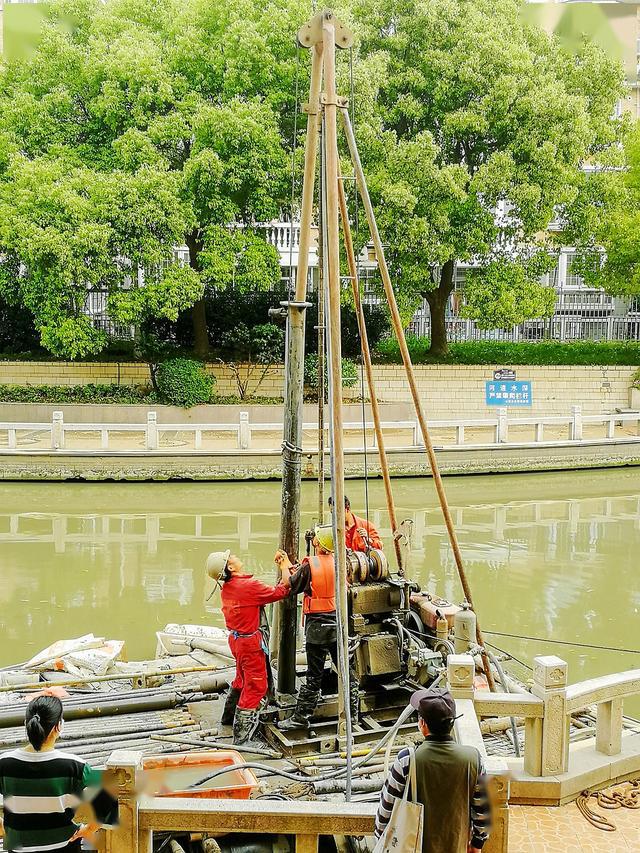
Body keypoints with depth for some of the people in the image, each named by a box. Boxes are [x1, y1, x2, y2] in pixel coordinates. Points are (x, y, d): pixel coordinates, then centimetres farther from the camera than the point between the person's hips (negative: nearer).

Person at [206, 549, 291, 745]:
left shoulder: (226, 588, 3)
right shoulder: (249, 585, -24)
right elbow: (279, 592, -15)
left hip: (236, 639, 9)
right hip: (251, 642, -9)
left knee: (242, 679, 28)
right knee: (256, 685, -1)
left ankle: (229, 716, 44)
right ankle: (241, 734, 0)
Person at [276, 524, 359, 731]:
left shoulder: (310, 565, -15)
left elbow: (293, 587, -3)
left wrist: (285, 566, 11)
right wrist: (290, 565, 19)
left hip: (317, 626, -4)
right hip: (338, 624, 4)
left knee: (314, 675, 2)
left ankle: (301, 717, 10)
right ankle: (351, 712, 20)